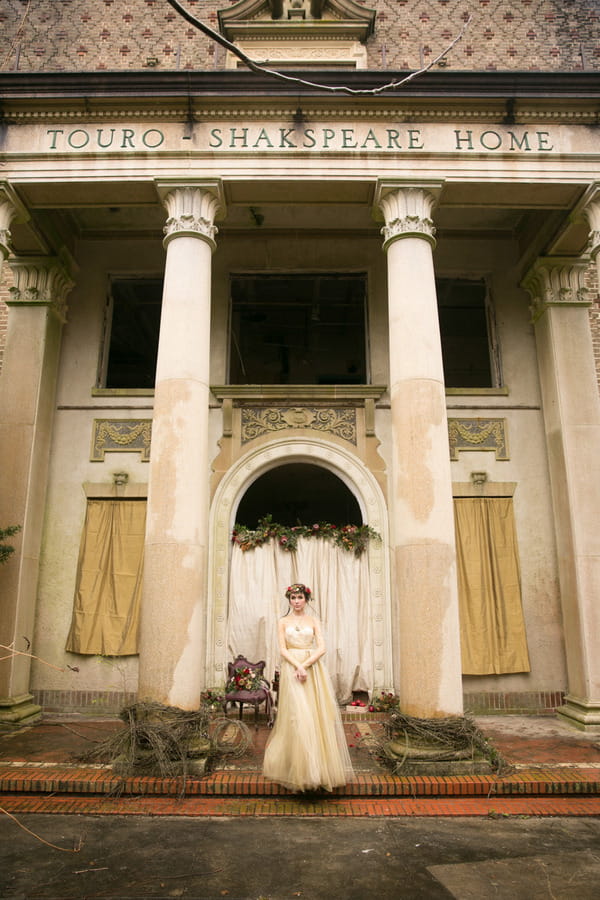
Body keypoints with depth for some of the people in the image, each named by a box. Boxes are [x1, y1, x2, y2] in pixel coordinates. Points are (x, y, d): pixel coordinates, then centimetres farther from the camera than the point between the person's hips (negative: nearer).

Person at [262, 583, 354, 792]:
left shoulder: (314, 621, 7)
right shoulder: (283, 622, 7)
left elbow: (321, 648, -2)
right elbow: (283, 650, -1)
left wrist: (305, 666, -13)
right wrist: (298, 666, -15)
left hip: (314, 670, 1)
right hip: (291, 669, -1)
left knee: (317, 715, 0)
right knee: (297, 716, -6)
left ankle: (320, 765, 13)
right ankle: (299, 767, 5)